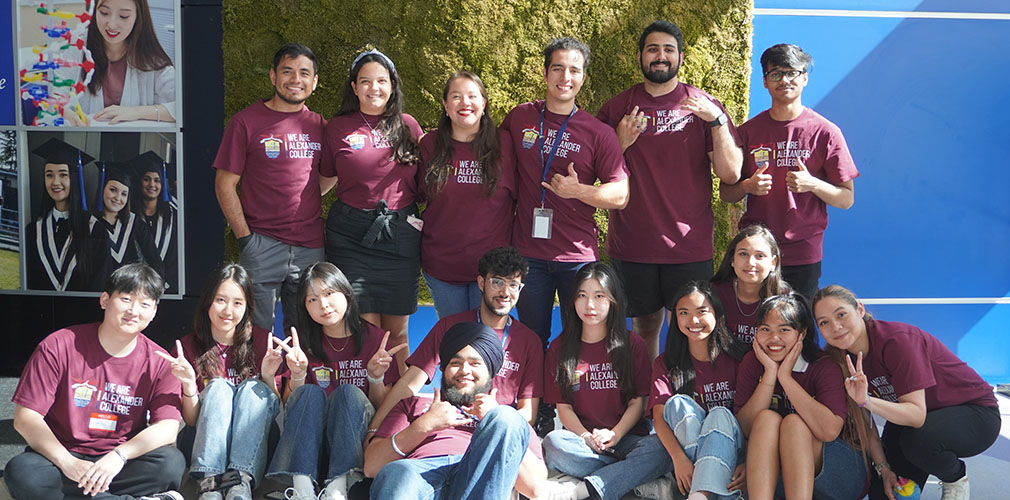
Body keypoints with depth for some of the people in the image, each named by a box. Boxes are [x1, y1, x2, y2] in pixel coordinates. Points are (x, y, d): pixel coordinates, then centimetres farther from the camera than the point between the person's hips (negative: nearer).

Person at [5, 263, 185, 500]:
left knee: (171, 462, -27)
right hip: (62, 458, 1)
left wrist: (119, 455, -28)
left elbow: (168, 427, -10)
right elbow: (25, 418, -9)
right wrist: (67, 462, -23)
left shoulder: (159, 362, -2)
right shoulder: (58, 347, -5)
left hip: (121, 463, 0)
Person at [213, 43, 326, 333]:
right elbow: (225, 183, -2)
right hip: (262, 245, -3)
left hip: (311, 247, 3)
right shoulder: (247, 121, -1)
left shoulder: (319, 125, 10)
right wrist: (244, 236, -8)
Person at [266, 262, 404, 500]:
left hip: (356, 435, -1)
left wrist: (376, 376, -15)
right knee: (310, 392, -27)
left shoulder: (374, 338, 5)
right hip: (308, 437, 1)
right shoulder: (304, 342, 9)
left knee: (348, 392, -29)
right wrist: (297, 374, -15)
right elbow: (289, 405, 4)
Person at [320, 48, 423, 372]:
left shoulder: (408, 126, 9)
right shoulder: (338, 128, 4)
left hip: (401, 234, 2)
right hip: (352, 234, -2)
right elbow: (325, 180, 13)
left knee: (397, 330, 7)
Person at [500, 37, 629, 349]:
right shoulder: (519, 118, 3)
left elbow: (621, 195, -3)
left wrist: (579, 191, -20)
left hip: (578, 258, -1)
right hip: (527, 252, 2)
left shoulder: (599, 133, -3)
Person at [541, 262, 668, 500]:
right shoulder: (559, 349, 10)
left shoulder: (632, 345, 9)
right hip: (582, 438, 0)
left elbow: (638, 402, 3)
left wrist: (615, 435, -15)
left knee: (660, 450, -32)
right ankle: (629, 472, -22)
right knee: (553, 443, -33)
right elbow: (563, 406, 4)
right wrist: (586, 437, -15)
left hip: (627, 436, 0)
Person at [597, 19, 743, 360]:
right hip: (632, 246, 1)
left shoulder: (703, 107, 2)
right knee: (644, 327, 10)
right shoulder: (618, 108, 5)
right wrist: (620, 145, -10)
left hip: (690, 246, -1)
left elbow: (730, 174, -4)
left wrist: (718, 121, -16)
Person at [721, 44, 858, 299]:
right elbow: (726, 193, 10)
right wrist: (748, 186, -12)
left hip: (804, 256, -1)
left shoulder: (825, 132, 0)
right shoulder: (749, 131, 5)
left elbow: (846, 198, 1)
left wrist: (812, 184, -17)